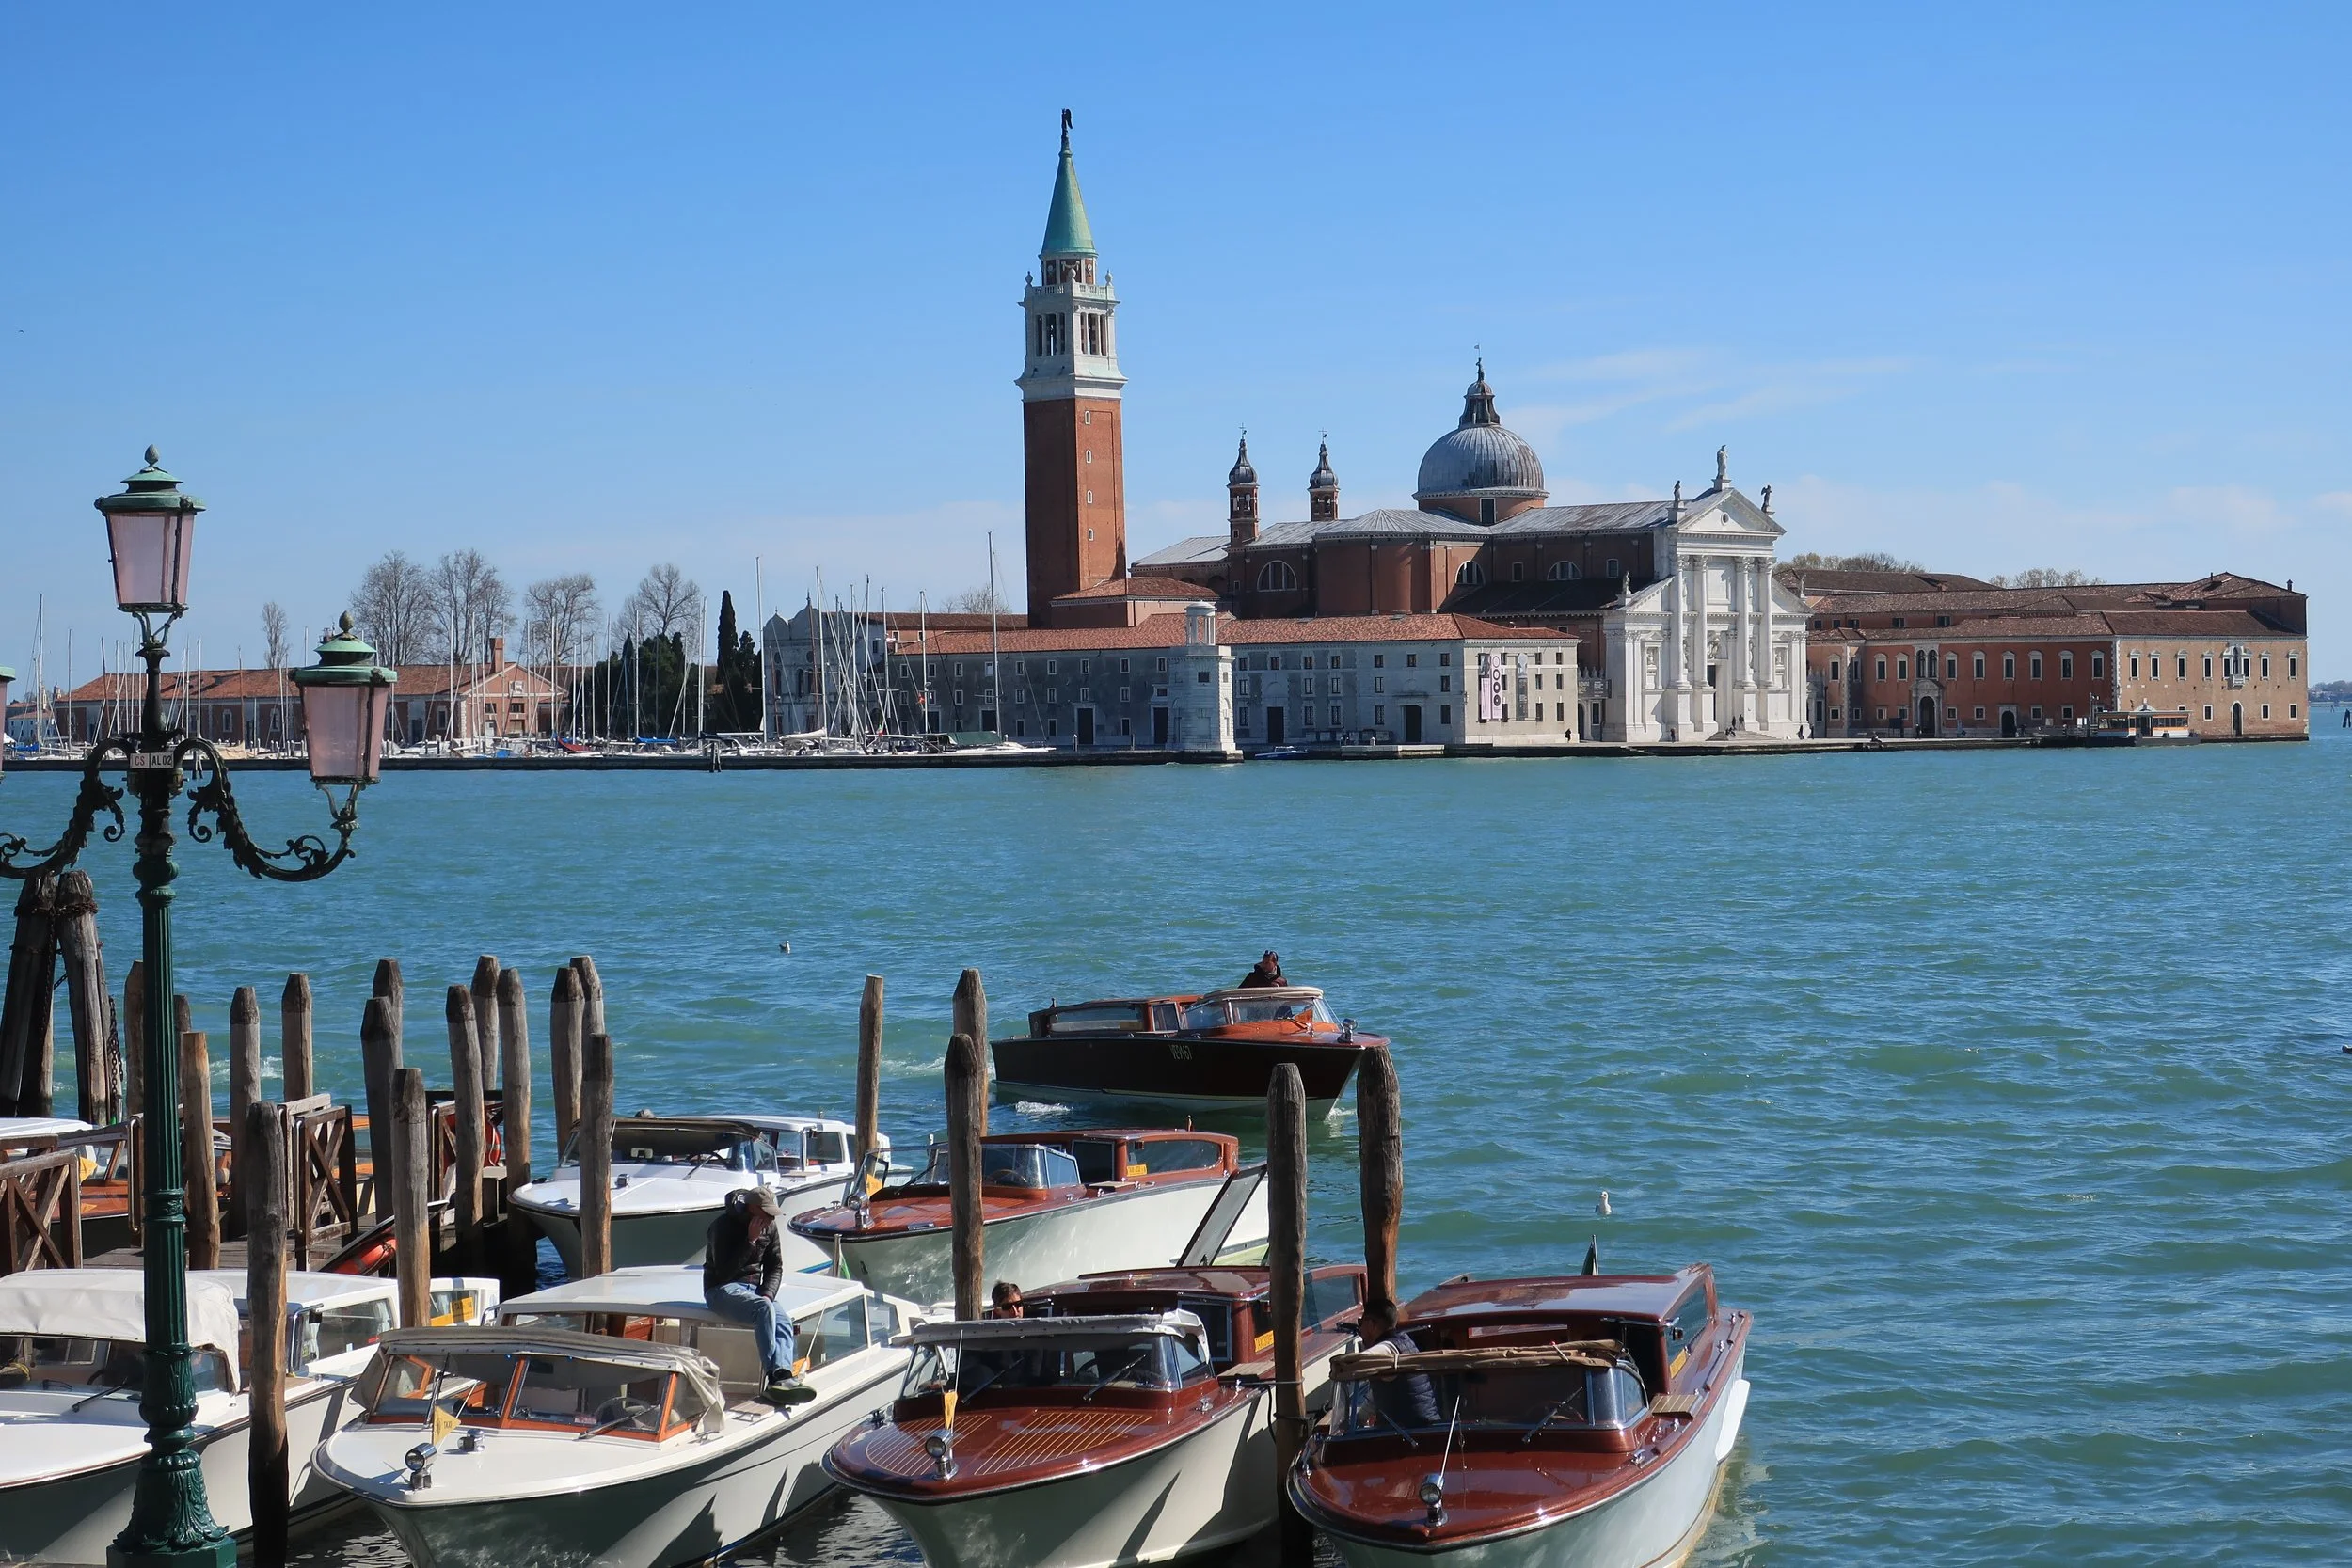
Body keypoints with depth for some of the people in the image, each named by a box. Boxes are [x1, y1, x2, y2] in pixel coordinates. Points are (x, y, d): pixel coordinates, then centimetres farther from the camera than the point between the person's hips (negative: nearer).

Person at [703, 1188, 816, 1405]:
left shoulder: (769, 1227, 6)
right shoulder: (724, 1225, -14)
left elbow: (775, 1267, 12)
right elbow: (724, 1271, -20)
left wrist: (767, 1294, -8)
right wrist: (750, 1241, -23)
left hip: (753, 1287, 6)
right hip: (722, 1290, -6)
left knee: (783, 1322, -24)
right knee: (763, 1309, -36)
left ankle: (782, 1377, -45)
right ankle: (775, 1375, -40)